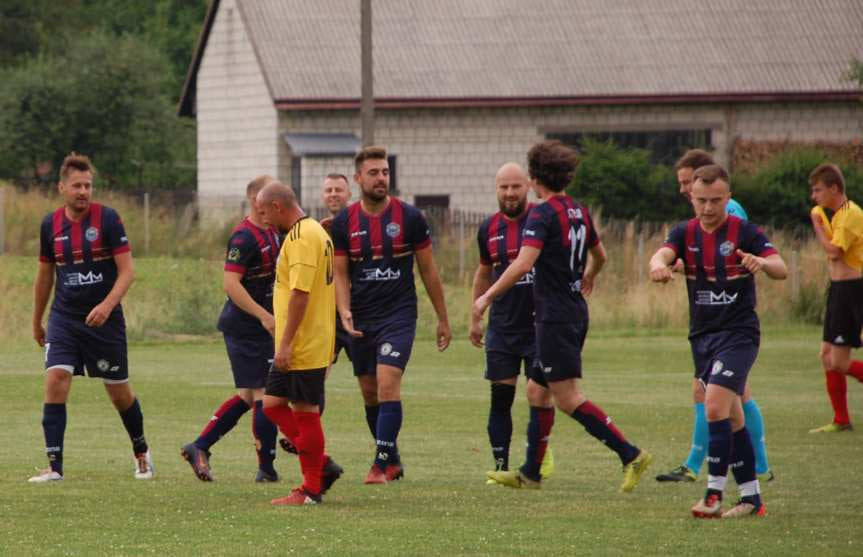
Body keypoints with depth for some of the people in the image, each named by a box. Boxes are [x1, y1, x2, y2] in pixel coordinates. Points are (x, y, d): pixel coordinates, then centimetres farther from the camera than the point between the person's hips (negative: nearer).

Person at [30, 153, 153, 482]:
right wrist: (37, 321, 21)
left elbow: (127, 271, -11)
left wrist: (107, 304, -26)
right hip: (64, 318, 2)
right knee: (56, 380, -16)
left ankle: (141, 452, 33)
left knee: (119, 392, 7)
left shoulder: (107, 219, -9)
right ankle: (54, 465, -14)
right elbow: (45, 275, 16)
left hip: (104, 319, -2)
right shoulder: (51, 224, 3)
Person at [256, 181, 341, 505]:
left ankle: (311, 490, 4)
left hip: (303, 346, -10)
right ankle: (321, 466, 15)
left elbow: (300, 293, -24)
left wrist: (285, 344, -23)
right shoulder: (315, 231, 16)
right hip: (305, 346, 10)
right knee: (273, 404, 13)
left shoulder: (301, 238, -17)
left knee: (305, 412, -3)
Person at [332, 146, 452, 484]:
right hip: (362, 320, 4)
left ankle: (382, 463, -17)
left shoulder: (409, 217, -3)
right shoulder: (344, 222, 2)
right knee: (369, 391, 8)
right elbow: (340, 274, 5)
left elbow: (428, 270, 4)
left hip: (399, 315, -3)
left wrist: (443, 319, 6)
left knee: (387, 383, -18)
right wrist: (344, 311, -13)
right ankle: (393, 461, 24)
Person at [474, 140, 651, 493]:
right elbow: (599, 256, 28)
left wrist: (487, 297, -18)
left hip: (554, 316, -9)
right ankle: (530, 473, 19)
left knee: (568, 398, -9)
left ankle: (630, 455, -15)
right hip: (576, 314, 9)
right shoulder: (579, 213, 12)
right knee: (536, 390, 16)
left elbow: (523, 264, -25)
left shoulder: (542, 214, -14)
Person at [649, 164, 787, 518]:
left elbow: (780, 269, -18)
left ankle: (714, 495, -17)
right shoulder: (686, 233, 5)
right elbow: (663, 253, -15)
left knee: (715, 406, -20)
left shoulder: (744, 232, -8)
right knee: (731, 417, 10)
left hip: (738, 333, -6)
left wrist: (762, 263, -42)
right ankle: (751, 498, 16)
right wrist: (658, 264, -41)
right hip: (702, 335, 6)